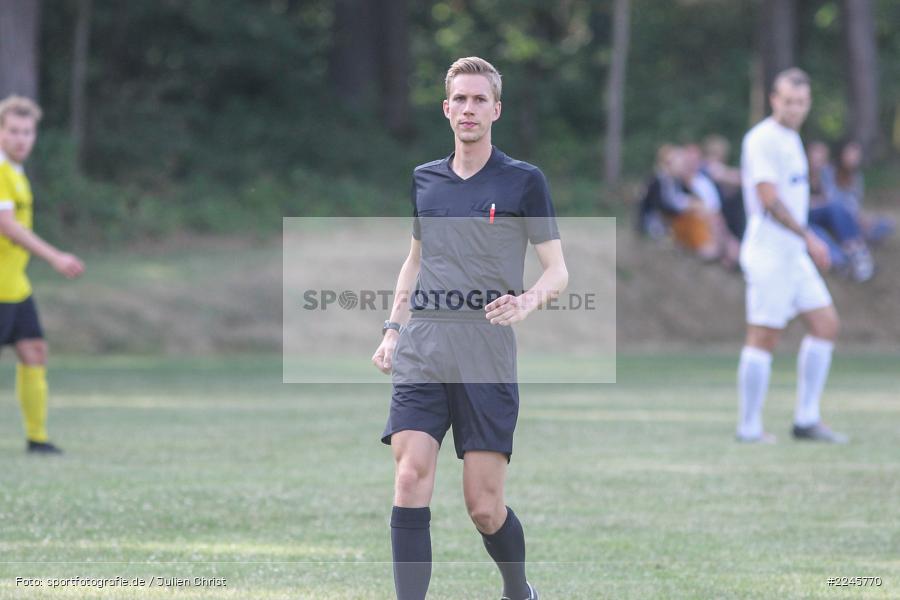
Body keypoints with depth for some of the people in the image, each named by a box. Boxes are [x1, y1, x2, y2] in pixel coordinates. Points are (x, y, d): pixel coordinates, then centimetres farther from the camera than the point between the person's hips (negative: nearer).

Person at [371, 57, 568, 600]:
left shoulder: (524, 181, 1)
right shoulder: (424, 180, 14)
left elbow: (558, 270, 0)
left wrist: (529, 301, -21)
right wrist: (394, 329, 17)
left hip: (488, 357, -3)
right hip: (421, 354, 3)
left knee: (485, 506, -2)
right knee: (411, 479, -15)